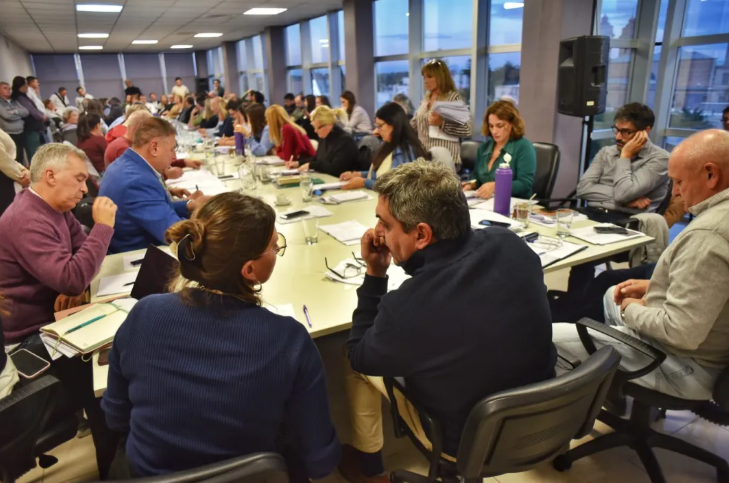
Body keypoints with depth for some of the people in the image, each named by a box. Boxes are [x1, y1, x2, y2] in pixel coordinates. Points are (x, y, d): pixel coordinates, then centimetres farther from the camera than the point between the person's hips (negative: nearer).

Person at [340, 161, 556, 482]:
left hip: (471, 442, -5)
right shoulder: (510, 245, -19)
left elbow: (359, 356, -12)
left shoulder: (404, 310, -35)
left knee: (355, 364, 12)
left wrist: (375, 274, -13)